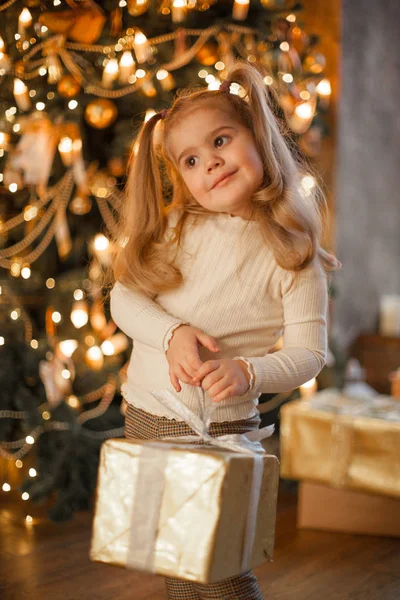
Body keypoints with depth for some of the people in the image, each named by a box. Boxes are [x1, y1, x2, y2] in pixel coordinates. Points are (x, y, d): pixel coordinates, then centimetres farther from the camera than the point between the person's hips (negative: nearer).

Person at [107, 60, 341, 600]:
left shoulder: (293, 256, -10)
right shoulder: (177, 226, -1)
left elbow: (308, 352, -11)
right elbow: (124, 297, -1)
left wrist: (248, 373, -28)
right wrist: (171, 333, -19)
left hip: (220, 427, -4)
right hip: (143, 413, 4)